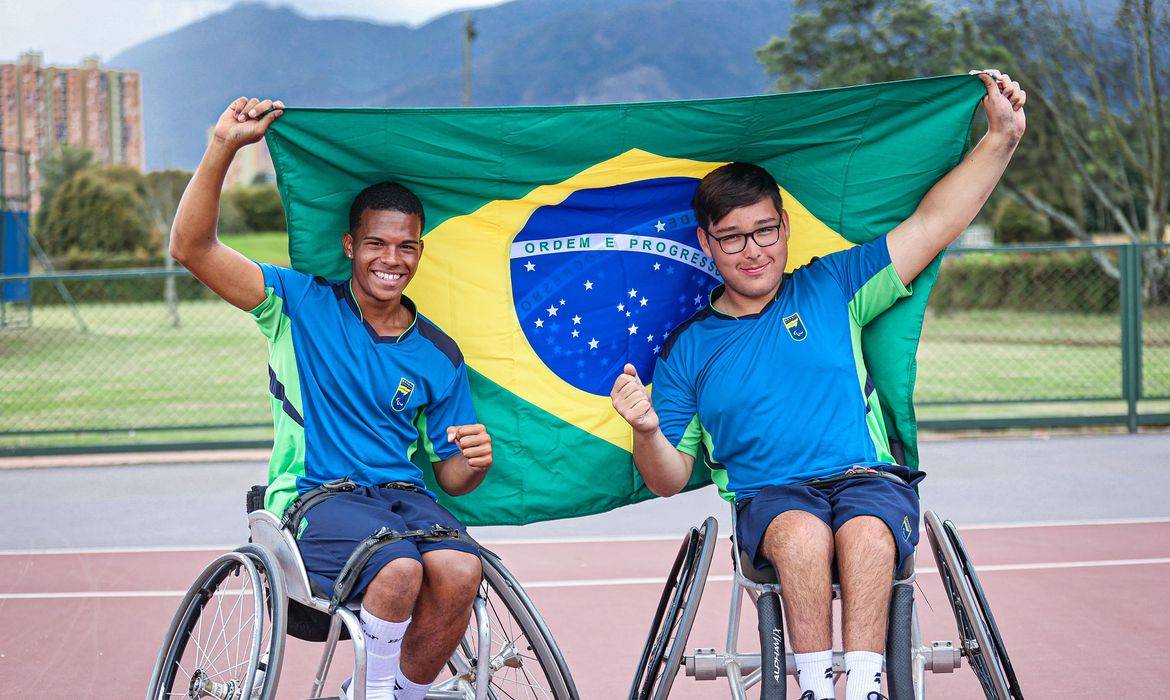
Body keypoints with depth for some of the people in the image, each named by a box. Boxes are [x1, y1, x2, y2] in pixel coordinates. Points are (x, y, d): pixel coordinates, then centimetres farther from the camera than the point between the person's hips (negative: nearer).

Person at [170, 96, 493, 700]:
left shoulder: (438, 355, 12)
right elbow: (192, 248, -8)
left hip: (403, 496, 3)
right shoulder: (302, 305, 4)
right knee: (400, 568, -34)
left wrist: (474, 461, -9)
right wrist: (223, 147, -18)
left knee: (459, 571, -30)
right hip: (315, 497, -3)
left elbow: (450, 476, 17)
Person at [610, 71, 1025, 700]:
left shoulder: (831, 288, 16)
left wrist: (1001, 139, 4)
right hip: (770, 498, 0)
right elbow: (669, 480, 12)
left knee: (865, 531, -35)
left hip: (870, 480, 0)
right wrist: (647, 431, -11)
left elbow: (931, 224, 12)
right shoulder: (686, 349, 15)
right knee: (803, 534, -36)